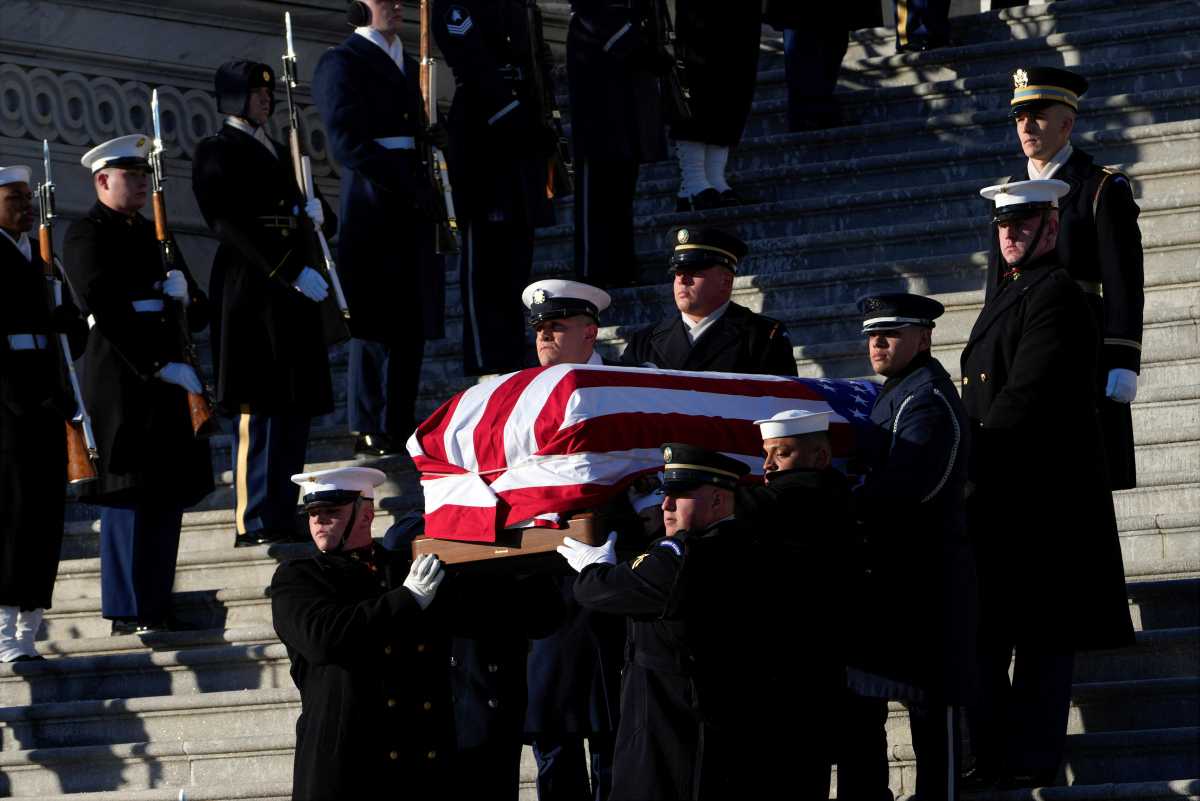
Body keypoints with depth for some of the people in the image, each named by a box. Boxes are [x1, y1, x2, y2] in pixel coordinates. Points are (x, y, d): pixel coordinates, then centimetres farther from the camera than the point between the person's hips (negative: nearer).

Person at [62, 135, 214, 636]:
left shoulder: (154, 237, 21)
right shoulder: (87, 237, -4)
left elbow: (198, 314, 21)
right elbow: (108, 312, -15)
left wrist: (184, 296, -4)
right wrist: (161, 365, -19)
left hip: (164, 385, 8)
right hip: (122, 383, -8)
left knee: (168, 495, 6)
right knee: (131, 495, -7)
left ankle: (156, 607, 13)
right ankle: (128, 614, -3)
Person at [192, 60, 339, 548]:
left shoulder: (277, 152, 21)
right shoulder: (216, 154, -3)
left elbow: (322, 221, 22)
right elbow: (230, 225, -15)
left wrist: (317, 212, -4)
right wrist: (291, 271, -21)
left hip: (291, 295, 8)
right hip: (250, 292, -8)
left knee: (294, 408, 7)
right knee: (259, 408, -9)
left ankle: (282, 516, 12)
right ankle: (254, 522, -8)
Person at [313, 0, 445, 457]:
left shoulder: (405, 64, 21)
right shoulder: (342, 63, -4)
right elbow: (346, 143, -14)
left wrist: (427, 189, 10)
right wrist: (406, 183, -17)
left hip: (412, 209, 8)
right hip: (372, 208, -8)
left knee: (411, 320, 7)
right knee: (375, 322, -6)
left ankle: (400, 425, 12)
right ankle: (369, 430, -3)